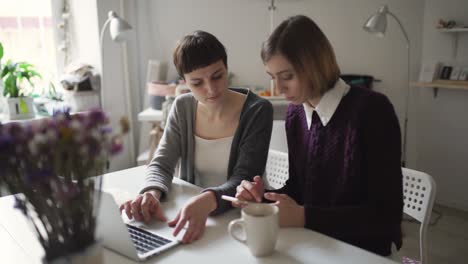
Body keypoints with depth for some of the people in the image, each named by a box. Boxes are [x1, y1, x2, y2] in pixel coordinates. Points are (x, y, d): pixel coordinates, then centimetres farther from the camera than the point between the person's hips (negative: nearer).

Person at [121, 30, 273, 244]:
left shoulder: (257, 111, -12)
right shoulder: (182, 108, 0)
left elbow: (243, 180, -17)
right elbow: (161, 164, -2)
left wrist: (208, 200, -36)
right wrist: (151, 192, -23)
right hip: (190, 212, 3)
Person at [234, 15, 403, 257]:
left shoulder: (372, 110, -17)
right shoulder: (295, 113, 0)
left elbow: (386, 213, -18)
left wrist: (304, 217, -24)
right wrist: (262, 196, -9)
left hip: (364, 251, -4)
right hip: (313, 245, 5)